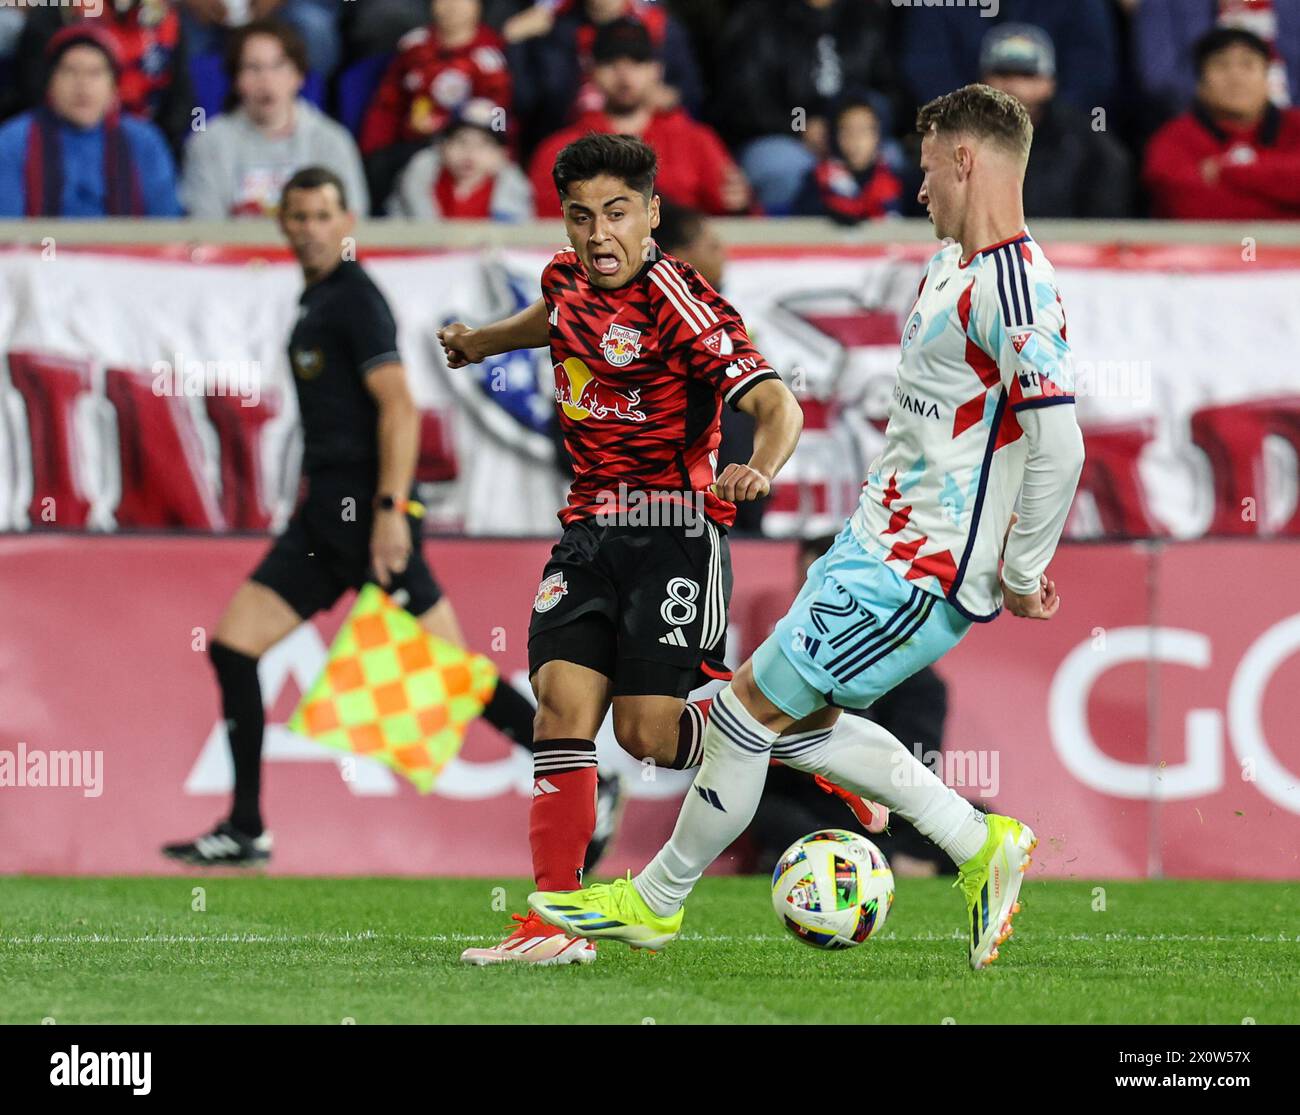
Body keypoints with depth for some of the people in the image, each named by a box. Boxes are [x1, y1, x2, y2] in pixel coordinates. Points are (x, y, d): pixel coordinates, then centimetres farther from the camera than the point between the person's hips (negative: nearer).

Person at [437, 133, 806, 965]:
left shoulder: (680, 304, -16)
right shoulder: (568, 278, 7)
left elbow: (776, 405, -26)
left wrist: (758, 469, -44)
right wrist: (487, 340, 45)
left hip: (675, 529, -6)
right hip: (591, 529, 6)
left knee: (649, 733, -11)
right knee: (562, 701, -8)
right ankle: (557, 919, -9)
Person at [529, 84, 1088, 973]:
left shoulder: (1013, 291, -22)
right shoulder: (951, 266, 11)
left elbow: (1060, 442, -28)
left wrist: (1022, 576, -21)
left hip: (925, 570, -10)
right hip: (878, 538, 10)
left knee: (751, 706, -2)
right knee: (799, 723, 15)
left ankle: (657, 900, 14)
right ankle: (980, 844, 19)